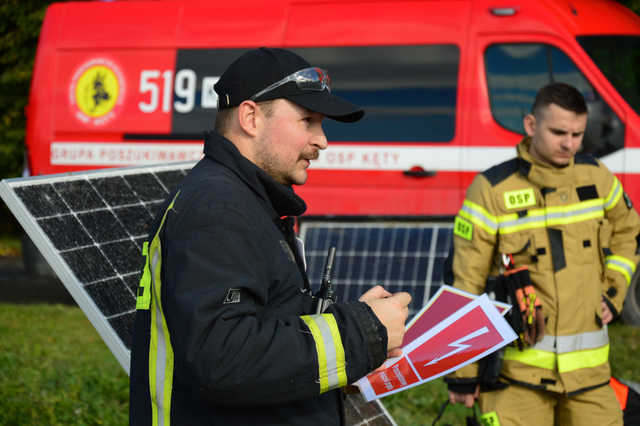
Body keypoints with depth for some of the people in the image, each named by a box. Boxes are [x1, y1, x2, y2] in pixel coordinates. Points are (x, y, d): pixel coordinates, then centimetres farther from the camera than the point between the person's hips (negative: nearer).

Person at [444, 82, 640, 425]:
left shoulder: (595, 176, 6)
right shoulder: (492, 190, -7)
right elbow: (464, 285, -5)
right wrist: (462, 372, -5)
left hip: (588, 367, 4)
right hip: (517, 368, -4)